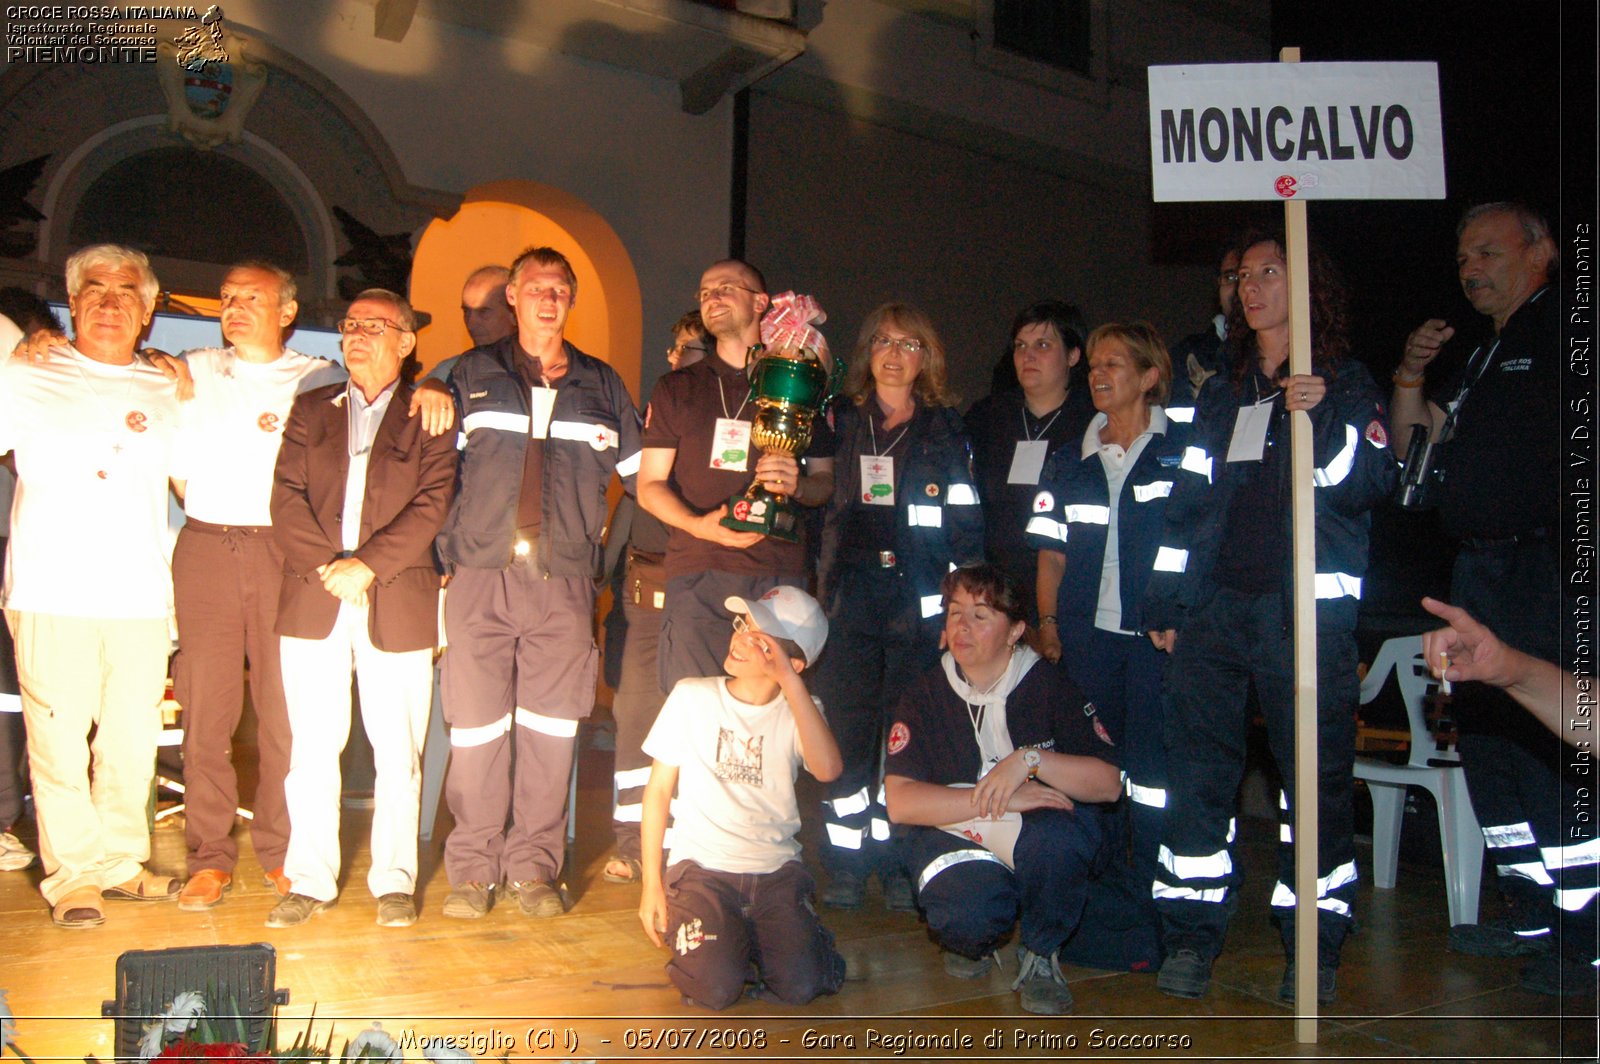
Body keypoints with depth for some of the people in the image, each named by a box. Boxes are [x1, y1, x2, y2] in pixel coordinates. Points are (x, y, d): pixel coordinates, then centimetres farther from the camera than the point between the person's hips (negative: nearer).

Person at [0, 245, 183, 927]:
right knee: (59, 744, -2)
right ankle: (72, 876, 10)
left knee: (133, 743, 5)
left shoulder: (167, 394, 16)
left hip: (141, 598, 3)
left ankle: (121, 861, 20)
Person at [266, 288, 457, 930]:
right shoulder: (311, 409, 16)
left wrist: (366, 566, -14)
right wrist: (327, 566, -9)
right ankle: (310, 880, 16)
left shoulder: (427, 418, 7)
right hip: (313, 600, 2)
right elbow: (286, 496, 5)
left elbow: (431, 506, -4)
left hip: (398, 603, -2)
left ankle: (394, 880, 14)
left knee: (398, 751, 2)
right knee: (312, 749, 5)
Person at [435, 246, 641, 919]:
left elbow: (640, 474, 19)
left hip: (565, 579, 1)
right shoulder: (472, 374, 13)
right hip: (481, 571, -1)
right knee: (475, 723, -1)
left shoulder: (602, 385, 16)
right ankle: (473, 868, 11)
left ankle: (534, 867, 12)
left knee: (551, 725, 1)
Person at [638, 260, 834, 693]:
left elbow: (827, 481, 15)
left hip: (778, 579, 0)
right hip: (696, 576, 1)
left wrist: (797, 484, -9)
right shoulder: (677, 388, 16)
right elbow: (649, 486, 12)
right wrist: (698, 524, -8)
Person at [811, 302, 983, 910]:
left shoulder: (948, 431, 9)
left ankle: (897, 865, 12)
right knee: (845, 735, -2)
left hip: (920, 607, -1)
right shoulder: (841, 422, 13)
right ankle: (846, 865, 8)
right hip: (849, 604, 1)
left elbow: (967, 529, 6)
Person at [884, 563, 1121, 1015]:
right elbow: (899, 803, -15)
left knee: (1057, 837, -35)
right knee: (965, 921, -32)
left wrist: (1030, 759, -27)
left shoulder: (1050, 686, -4)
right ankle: (975, 939, 9)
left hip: (1043, 834, 1)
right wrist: (998, 800, -25)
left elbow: (1108, 784, -12)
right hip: (957, 836, 0)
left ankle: (1041, 953, -5)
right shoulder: (924, 694, -3)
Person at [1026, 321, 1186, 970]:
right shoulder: (1075, 462, 14)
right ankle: (1103, 911, 18)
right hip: (1088, 635, 4)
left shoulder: (1181, 451, 2)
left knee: (1153, 769, -5)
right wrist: (1047, 619, 6)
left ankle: (1152, 917, 5)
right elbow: (1053, 552, 15)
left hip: (1157, 633, -4)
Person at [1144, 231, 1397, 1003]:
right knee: (1197, 771, 1)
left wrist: (1324, 420, -18)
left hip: (1306, 610, -4)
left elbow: (1369, 485, -4)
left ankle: (1314, 948, 10)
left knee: (1316, 776, -1)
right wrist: (1164, 602, 14)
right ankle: (1191, 939, 9)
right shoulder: (1222, 395, 21)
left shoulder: (1346, 383, 9)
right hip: (1215, 607, 4)